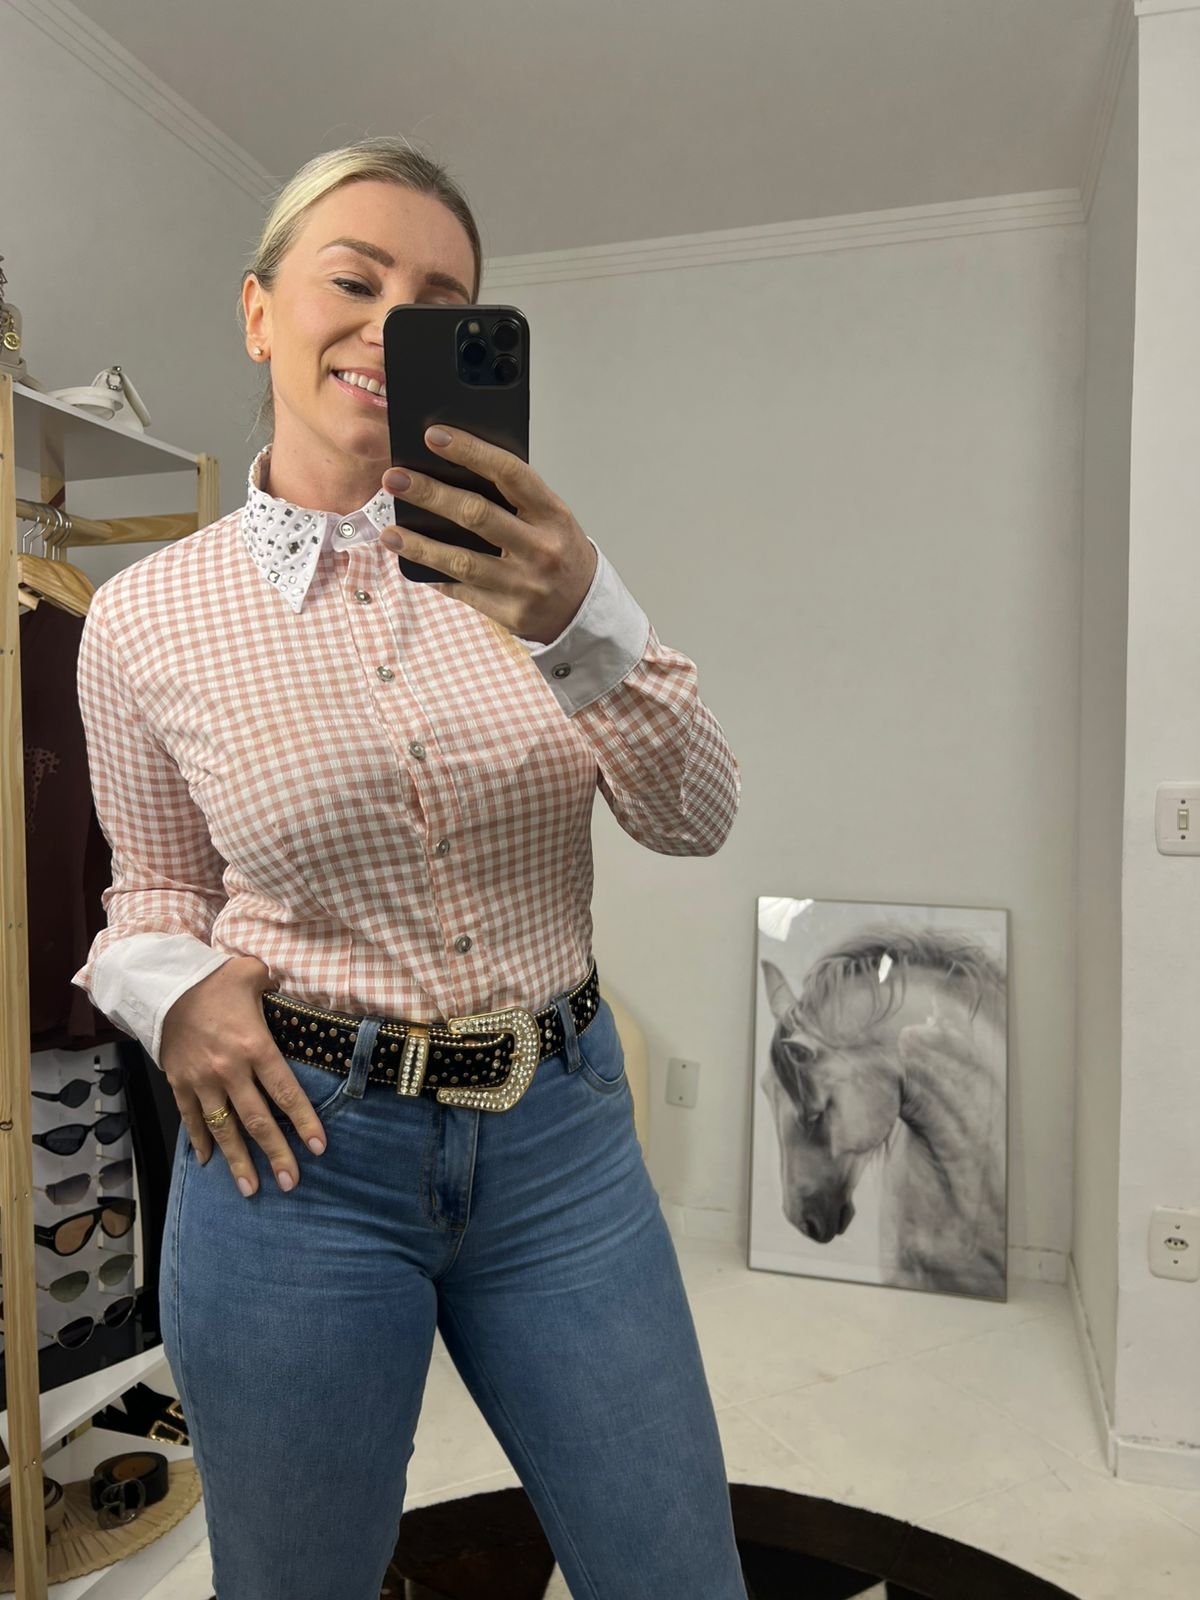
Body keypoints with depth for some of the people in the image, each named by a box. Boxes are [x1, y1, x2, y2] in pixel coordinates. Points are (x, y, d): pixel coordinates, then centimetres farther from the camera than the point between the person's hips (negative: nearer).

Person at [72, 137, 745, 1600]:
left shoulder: (514, 549, -2)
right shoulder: (143, 621, -4)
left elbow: (694, 820, -11)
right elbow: (156, 889, 9)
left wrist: (581, 621, -28)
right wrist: (174, 988, -13)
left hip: (563, 1132, 2)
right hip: (299, 1143, 0)